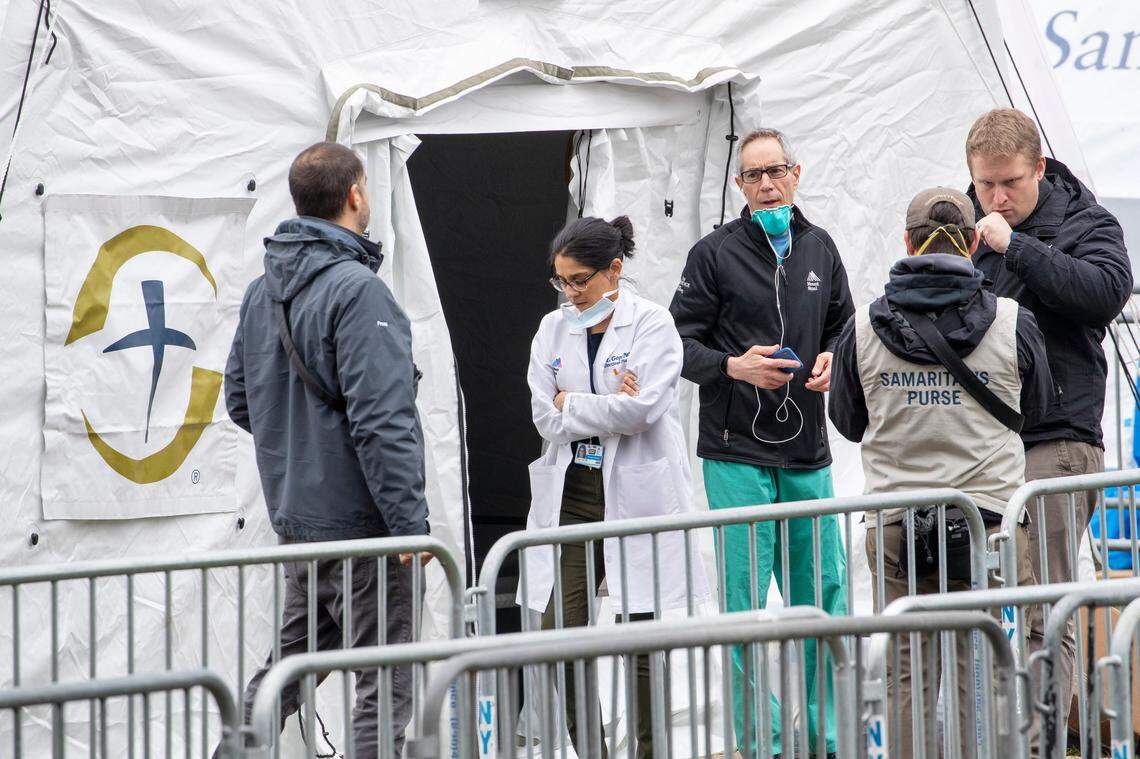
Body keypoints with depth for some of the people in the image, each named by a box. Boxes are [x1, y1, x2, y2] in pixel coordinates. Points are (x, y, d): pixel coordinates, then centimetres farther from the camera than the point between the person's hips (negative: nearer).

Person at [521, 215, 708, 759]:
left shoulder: (651, 324, -5)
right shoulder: (553, 330, 9)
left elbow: (642, 409, -18)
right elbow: (545, 418, 0)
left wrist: (571, 404, -8)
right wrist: (609, 408, -10)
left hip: (635, 496, -4)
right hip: (571, 495, 4)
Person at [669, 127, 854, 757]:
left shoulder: (818, 248, 13)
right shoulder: (716, 253, -2)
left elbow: (843, 324, 23)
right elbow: (680, 343, -2)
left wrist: (832, 360, 2)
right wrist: (734, 367, -18)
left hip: (807, 451, 5)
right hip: (736, 451, -5)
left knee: (823, 596, 7)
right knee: (745, 600, -5)